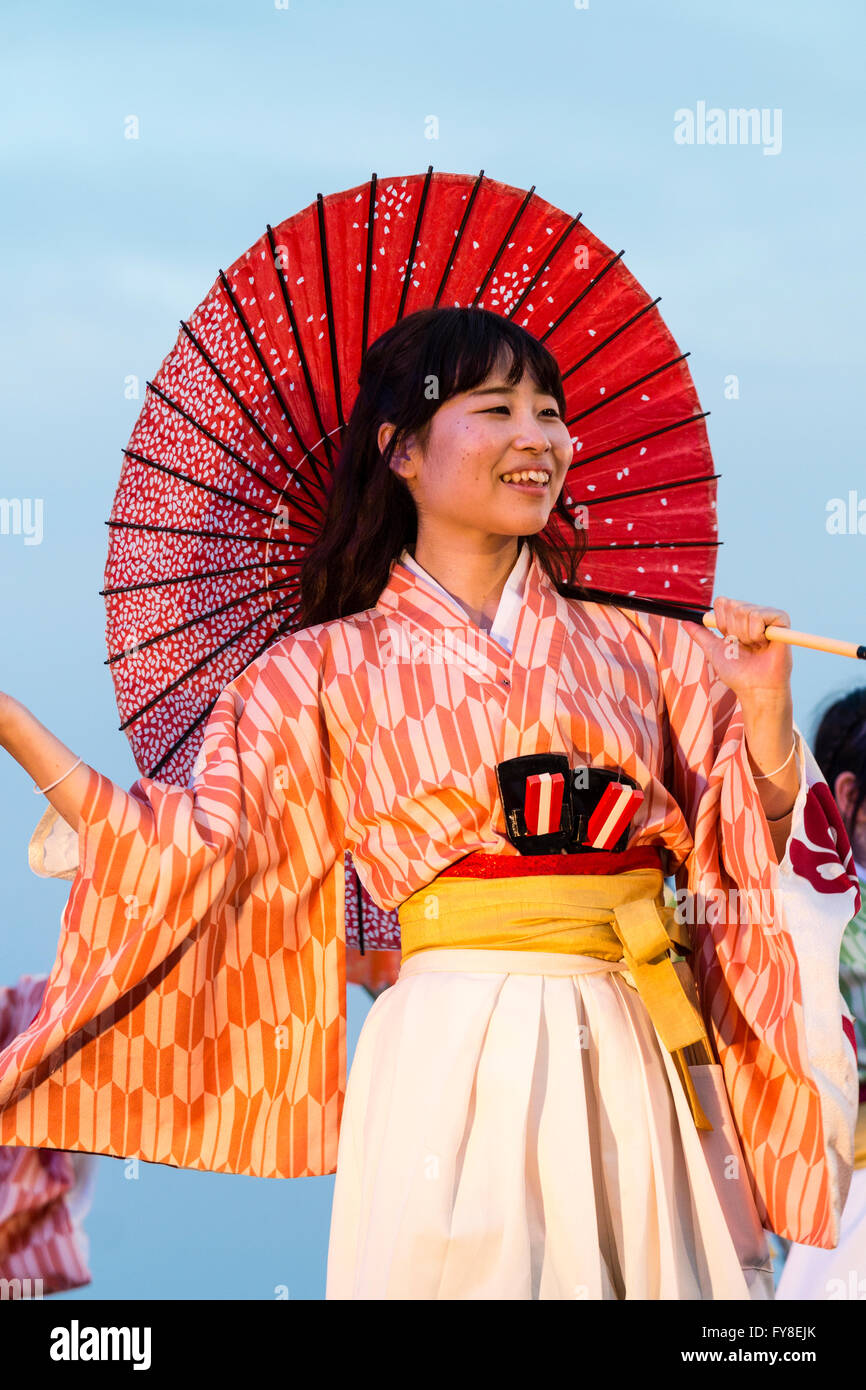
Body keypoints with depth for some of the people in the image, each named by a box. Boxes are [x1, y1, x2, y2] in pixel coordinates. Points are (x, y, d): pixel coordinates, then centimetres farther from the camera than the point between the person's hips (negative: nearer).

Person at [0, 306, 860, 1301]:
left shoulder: (636, 647, 11)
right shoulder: (332, 671, 4)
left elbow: (744, 844, 10)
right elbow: (193, 845, 0)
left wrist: (766, 711, -9)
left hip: (640, 1063, 3)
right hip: (458, 1057, -3)